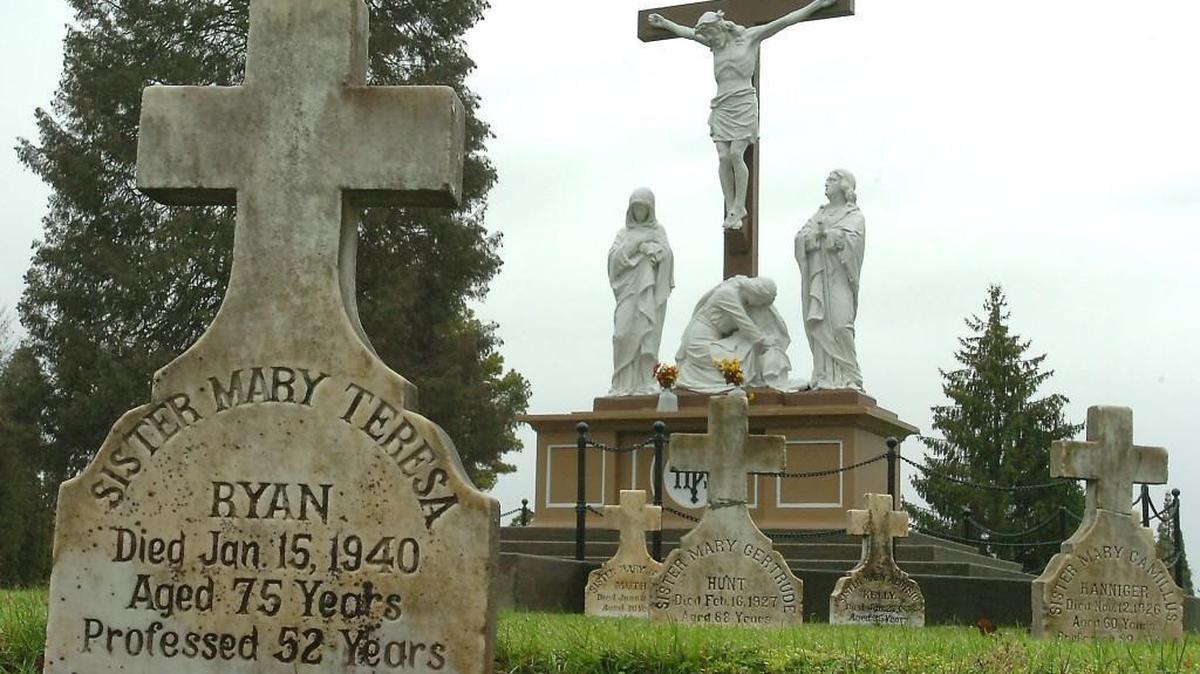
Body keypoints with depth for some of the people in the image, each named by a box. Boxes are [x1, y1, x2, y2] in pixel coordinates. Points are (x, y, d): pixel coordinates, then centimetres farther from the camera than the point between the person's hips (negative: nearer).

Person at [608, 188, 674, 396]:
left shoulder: (657, 231, 14)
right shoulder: (624, 233, 16)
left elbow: (666, 255, -1)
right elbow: (614, 257, 2)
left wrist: (648, 246, -6)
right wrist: (635, 243, -7)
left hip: (650, 291, -1)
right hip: (628, 289, 1)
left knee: (647, 335, -8)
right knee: (624, 334, -11)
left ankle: (645, 383, -6)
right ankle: (624, 384, -9)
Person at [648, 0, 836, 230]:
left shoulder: (749, 37, 3)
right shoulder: (715, 44, 16)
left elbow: (784, 21, 1)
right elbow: (686, 31, 31)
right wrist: (664, 23, 40)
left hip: (743, 103, -4)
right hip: (722, 106, 4)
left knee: (736, 154, -15)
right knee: (723, 157, -8)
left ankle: (739, 207, -5)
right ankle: (730, 210, -6)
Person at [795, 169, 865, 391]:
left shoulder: (855, 215, 10)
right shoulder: (819, 215, 24)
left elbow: (851, 239, -9)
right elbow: (800, 238, 10)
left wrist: (825, 233, -7)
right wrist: (821, 234, -7)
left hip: (838, 277, -5)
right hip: (817, 278, 5)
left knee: (840, 324, -17)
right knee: (819, 325, -7)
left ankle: (849, 378, -14)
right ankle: (824, 377, -9)